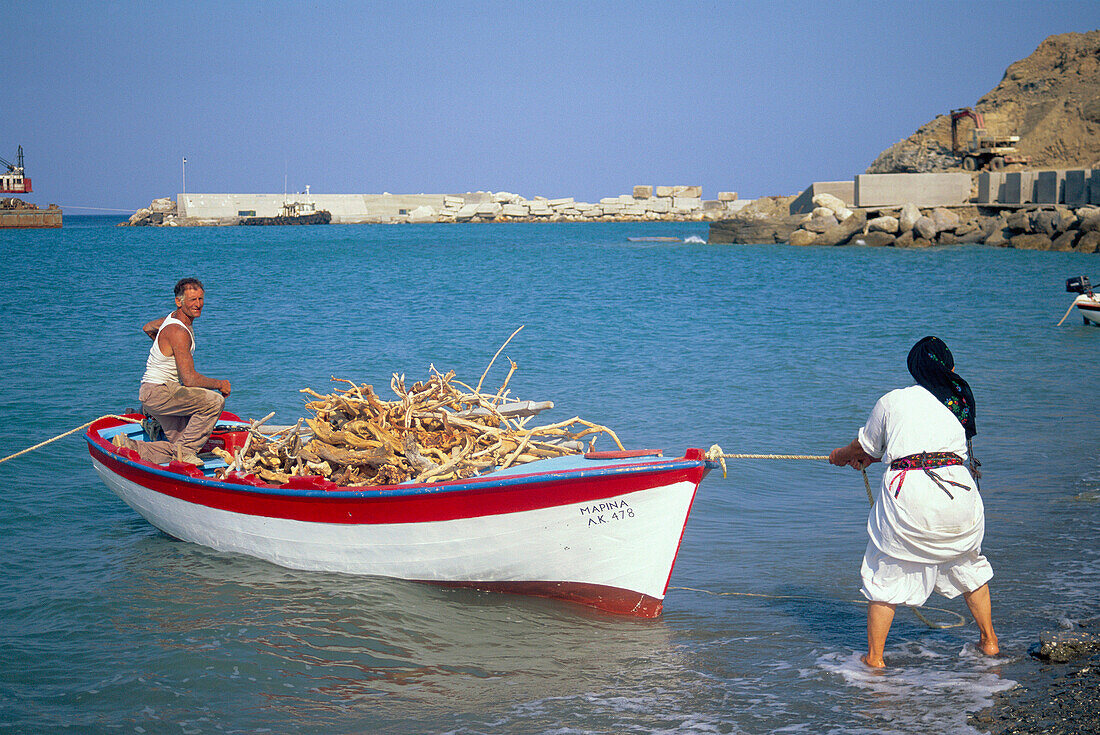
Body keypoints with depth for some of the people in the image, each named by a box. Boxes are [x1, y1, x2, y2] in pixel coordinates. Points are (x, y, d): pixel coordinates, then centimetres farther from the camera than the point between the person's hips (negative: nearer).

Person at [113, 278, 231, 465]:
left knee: (178, 449, 3)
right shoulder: (178, 332, -21)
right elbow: (190, 379, -24)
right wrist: (220, 384, -10)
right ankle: (185, 450, -13)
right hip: (156, 392, -10)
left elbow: (147, 328, 31)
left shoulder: (176, 317, 9)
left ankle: (130, 447, 4)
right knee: (214, 401, -22)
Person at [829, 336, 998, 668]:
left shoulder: (892, 401, 7)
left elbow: (865, 446, 19)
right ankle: (989, 641, 32)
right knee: (968, 564, 24)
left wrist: (841, 455, 43)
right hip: (957, 488, 3)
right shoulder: (961, 400, 16)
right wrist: (868, 458, 39)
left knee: (887, 571, 9)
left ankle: (874, 656, 11)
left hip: (908, 493, -3)